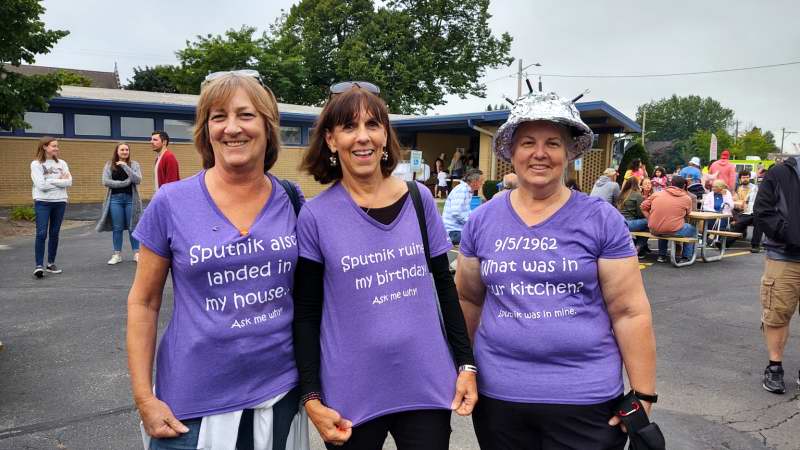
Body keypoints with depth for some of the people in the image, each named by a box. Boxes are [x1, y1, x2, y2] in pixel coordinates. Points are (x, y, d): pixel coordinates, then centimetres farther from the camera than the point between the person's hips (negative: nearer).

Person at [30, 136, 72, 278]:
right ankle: (39, 265, -8)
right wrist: (59, 181, -6)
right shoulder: (36, 164, -2)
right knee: (41, 233, -10)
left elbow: (69, 182, -3)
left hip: (60, 202, 4)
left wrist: (50, 181, -9)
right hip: (42, 202, -3)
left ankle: (51, 263, 18)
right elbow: (41, 185, -13)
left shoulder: (62, 163, 9)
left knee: (54, 234, 8)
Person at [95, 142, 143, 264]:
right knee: (117, 228, 5)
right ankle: (117, 254, 14)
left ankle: (136, 253, 12)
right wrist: (124, 182, -11)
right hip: (115, 199, 1)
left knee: (132, 227, 4)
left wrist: (126, 167, -18)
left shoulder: (134, 164, 3)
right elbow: (105, 181, -6)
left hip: (130, 199, -1)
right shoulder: (109, 165, 4)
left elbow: (138, 180, -11)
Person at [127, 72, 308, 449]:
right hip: (193, 404, -2)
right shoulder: (171, 203, -8)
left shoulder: (292, 202, -3)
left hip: (280, 392, 2)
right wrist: (144, 397, -5)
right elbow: (143, 303, -2)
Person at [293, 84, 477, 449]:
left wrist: (465, 363, 4)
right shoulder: (316, 216, -7)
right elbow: (305, 314, -2)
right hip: (351, 396, -1)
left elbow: (444, 286, 6)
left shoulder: (420, 200, 0)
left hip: (428, 384, 2)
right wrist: (311, 397, -7)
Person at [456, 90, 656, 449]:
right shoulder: (482, 221, 1)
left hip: (585, 397, -2)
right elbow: (468, 299, 10)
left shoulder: (602, 220, -6)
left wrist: (643, 396, -5)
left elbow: (631, 312, -5)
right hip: (496, 393, 3)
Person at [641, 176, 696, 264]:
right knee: (693, 230, 27)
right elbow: (687, 214, 13)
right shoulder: (687, 199, -1)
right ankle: (686, 257, 26)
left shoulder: (657, 194, 4)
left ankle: (661, 255, 37)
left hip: (654, 230, 3)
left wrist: (650, 220, 13)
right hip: (673, 231, -3)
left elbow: (643, 207, 8)